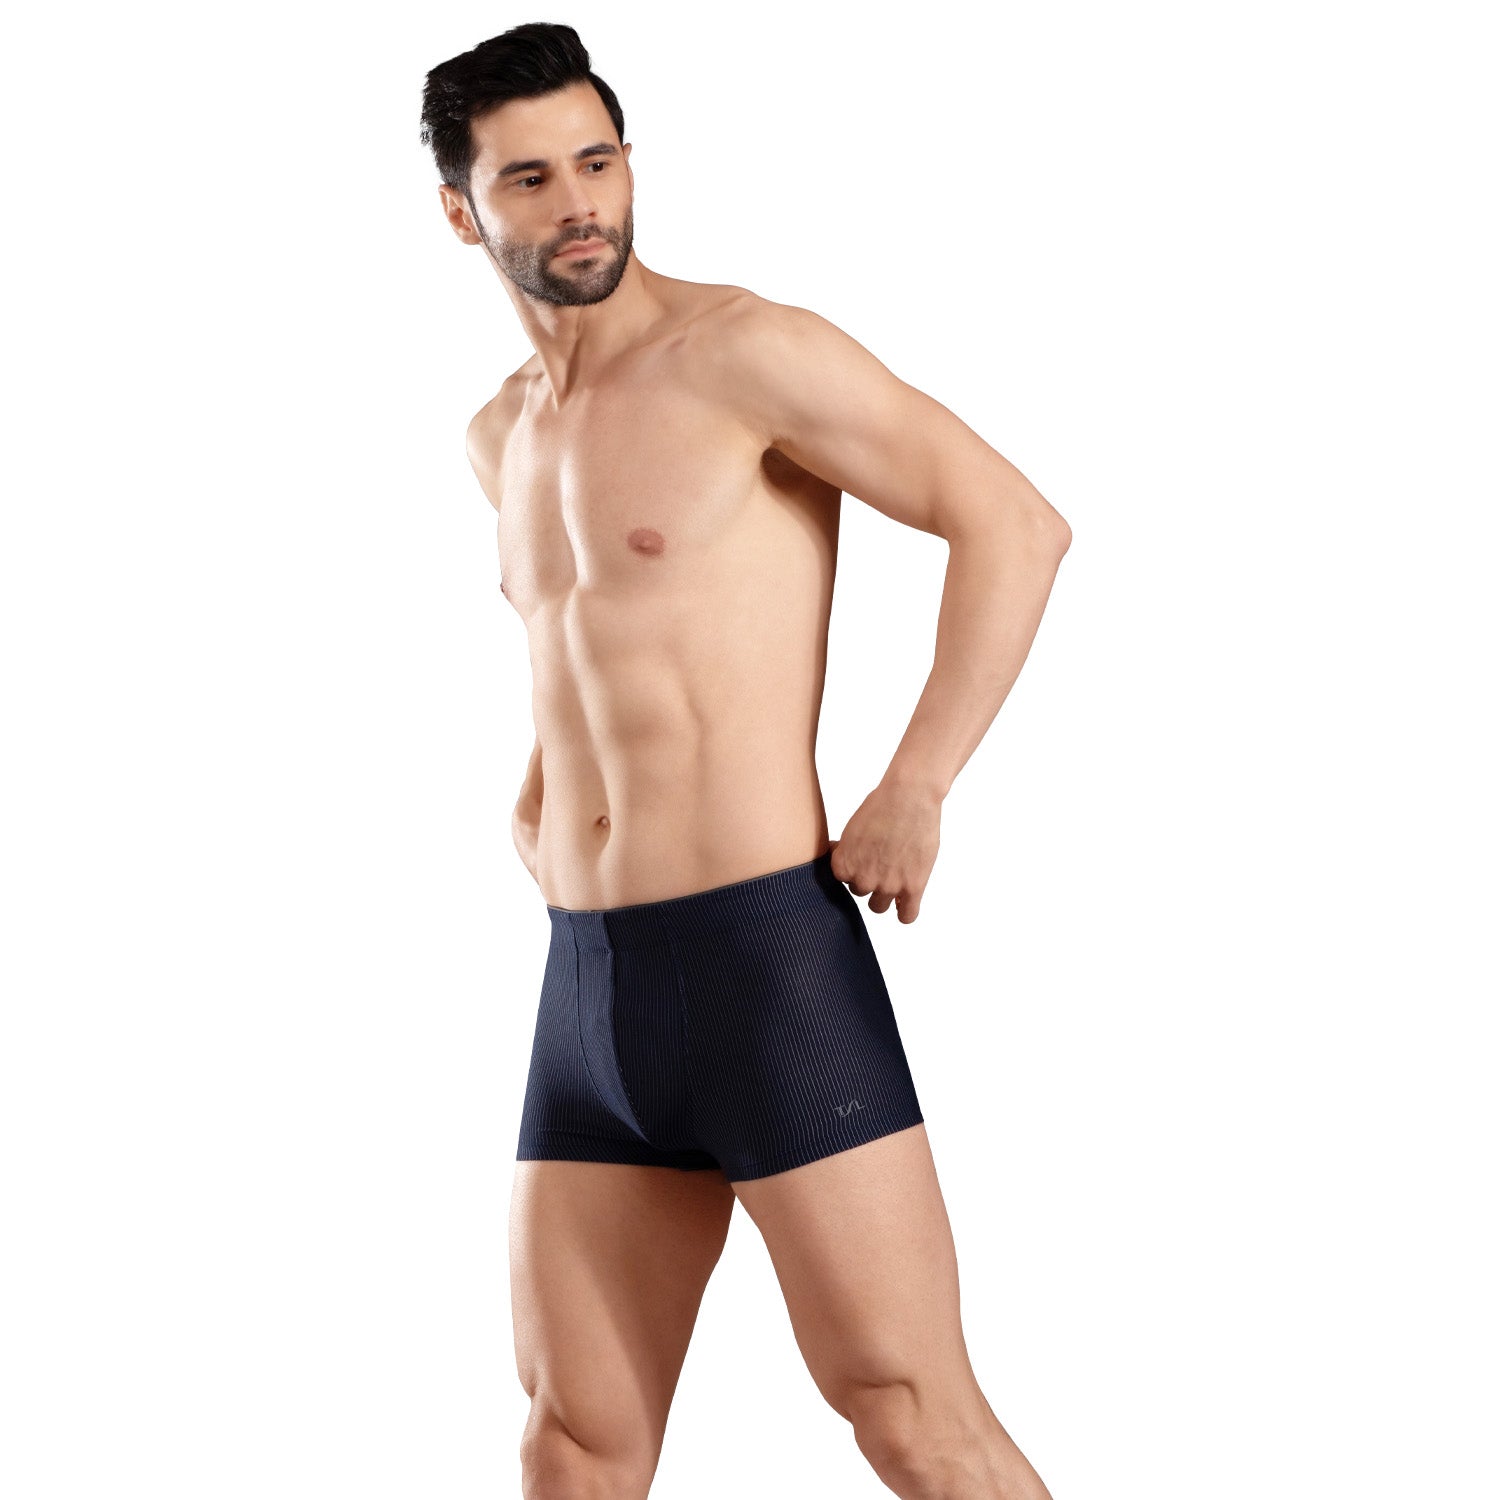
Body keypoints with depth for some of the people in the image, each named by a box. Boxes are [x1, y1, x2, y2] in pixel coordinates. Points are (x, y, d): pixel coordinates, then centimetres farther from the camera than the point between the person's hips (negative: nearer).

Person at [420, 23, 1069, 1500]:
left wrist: (915, 791, -13)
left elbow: (1015, 522, -10)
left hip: (770, 951, -7)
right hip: (586, 984, 7)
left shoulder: (741, 348, -7)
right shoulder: (501, 436, 17)